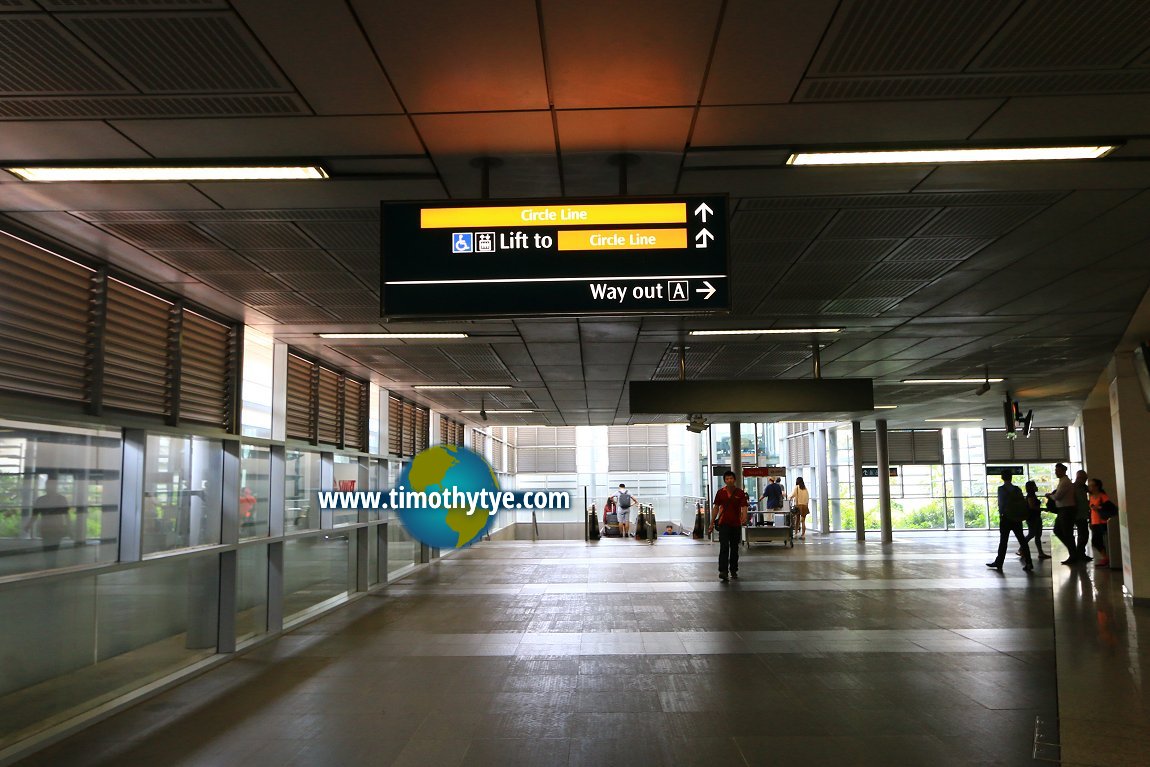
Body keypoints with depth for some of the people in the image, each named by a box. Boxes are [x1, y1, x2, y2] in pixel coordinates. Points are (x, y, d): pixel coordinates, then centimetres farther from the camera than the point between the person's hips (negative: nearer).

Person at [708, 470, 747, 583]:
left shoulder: (740, 493, -2)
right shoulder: (720, 492, 1)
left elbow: (744, 507, -10)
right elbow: (716, 507, 9)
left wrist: (744, 518, -30)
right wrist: (712, 523, 10)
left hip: (736, 524, 1)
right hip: (723, 523, -1)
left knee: (734, 548, 12)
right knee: (724, 547, -12)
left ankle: (733, 570, 25)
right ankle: (723, 571, -18)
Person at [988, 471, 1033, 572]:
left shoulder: (1001, 489, -8)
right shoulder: (1017, 489, 4)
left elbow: (1001, 503, -11)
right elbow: (1023, 503, 1)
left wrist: (1001, 514, 3)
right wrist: (1021, 516, 9)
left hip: (1006, 518, -4)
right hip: (1017, 518, 4)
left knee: (1003, 541, 3)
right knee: (1022, 540, 7)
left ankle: (998, 563, 9)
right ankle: (1028, 563, 4)